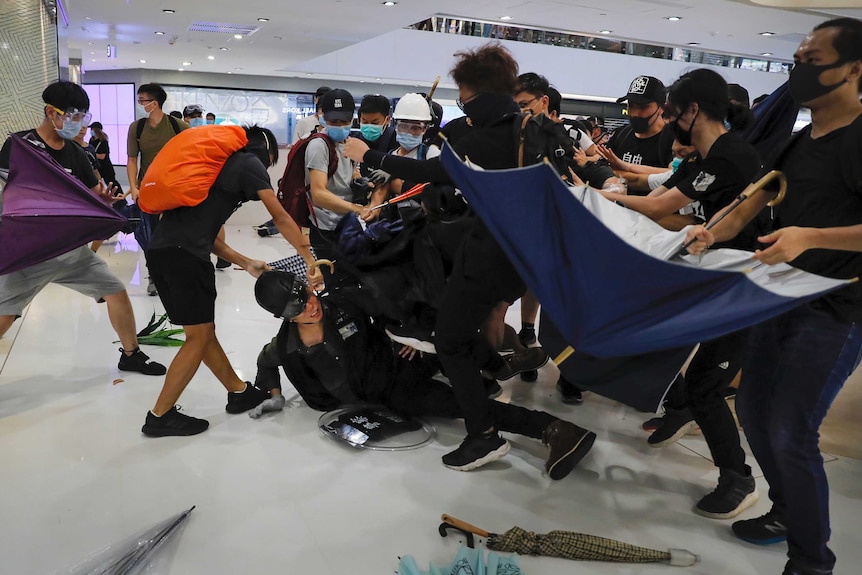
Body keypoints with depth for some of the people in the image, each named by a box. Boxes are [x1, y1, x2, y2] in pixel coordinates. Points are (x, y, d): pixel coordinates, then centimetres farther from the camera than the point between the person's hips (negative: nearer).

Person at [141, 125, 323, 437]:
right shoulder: (250, 163, 8)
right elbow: (281, 218, 4)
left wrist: (247, 263, 26)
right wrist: (310, 260, 10)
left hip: (161, 249, 9)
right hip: (184, 253, -9)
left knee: (203, 331, 15)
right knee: (199, 337, 0)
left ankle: (240, 393, 27)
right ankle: (160, 416, 6)